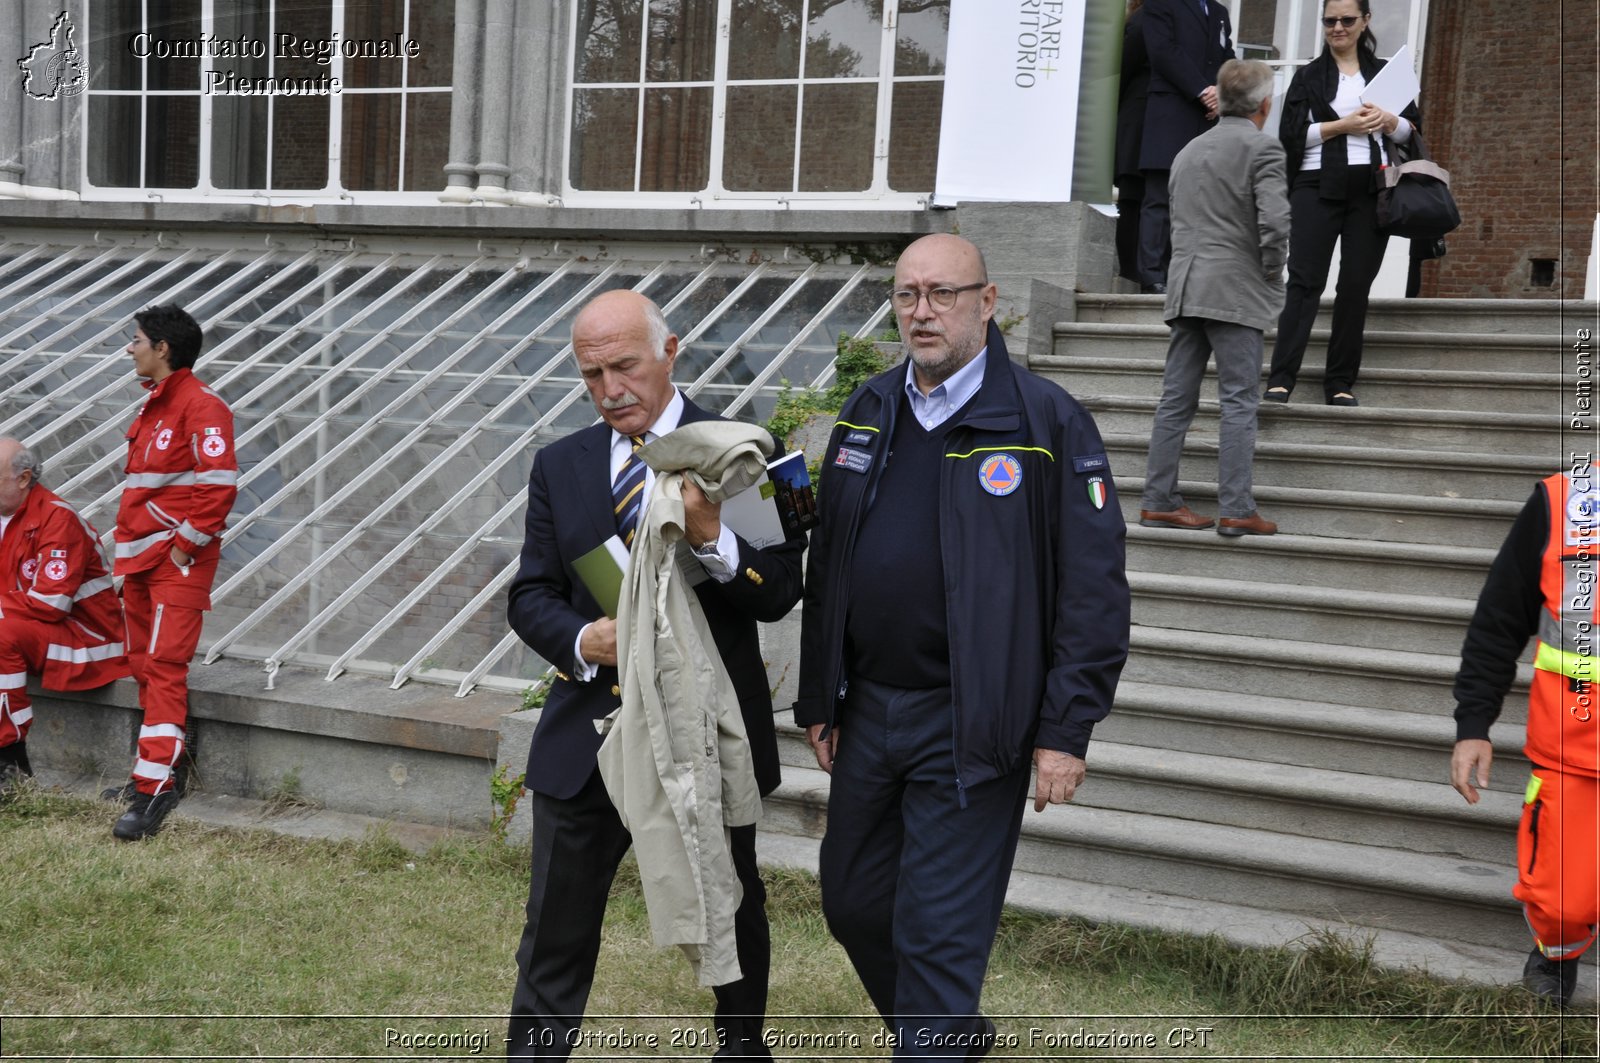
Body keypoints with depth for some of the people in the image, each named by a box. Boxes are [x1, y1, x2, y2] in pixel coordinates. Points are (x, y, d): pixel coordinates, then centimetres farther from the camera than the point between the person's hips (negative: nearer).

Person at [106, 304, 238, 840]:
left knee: (163, 665, -13)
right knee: (145, 665, 14)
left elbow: (219, 483, -21)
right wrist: (128, 543, 16)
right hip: (141, 556, 10)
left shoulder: (201, 406, -13)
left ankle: (155, 787, -14)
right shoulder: (154, 405, 18)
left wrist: (186, 545, -19)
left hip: (177, 560, -10)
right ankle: (158, 770, 24)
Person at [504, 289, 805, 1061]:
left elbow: (780, 593, -12)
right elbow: (530, 595, 4)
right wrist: (583, 641, -17)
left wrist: (712, 538, -31)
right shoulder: (559, 467, 4)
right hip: (587, 736, 2)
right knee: (556, 936, 7)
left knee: (733, 918, 19)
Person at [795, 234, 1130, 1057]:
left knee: (939, 939, -2)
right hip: (867, 712, 7)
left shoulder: (1046, 422, -9)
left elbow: (1093, 591, -11)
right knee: (853, 905, 18)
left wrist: (1066, 732, -14)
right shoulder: (867, 415, 8)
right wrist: (817, 702, 12)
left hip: (968, 728, -6)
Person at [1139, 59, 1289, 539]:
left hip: (1186, 289, 7)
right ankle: (1236, 510, -4)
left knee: (1176, 398, 8)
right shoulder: (1262, 149, -6)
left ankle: (1159, 501, 10)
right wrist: (1272, 274, -2)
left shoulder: (1189, 151, 17)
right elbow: (1275, 222, -16)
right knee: (1239, 402, -4)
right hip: (1236, 292, -7)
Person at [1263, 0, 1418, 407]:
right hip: (1318, 187, -2)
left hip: (1371, 190, 2)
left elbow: (1413, 128, 14)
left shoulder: (1385, 72, 16)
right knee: (1305, 281, -9)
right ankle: (1281, 379, -14)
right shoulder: (1308, 76, 10)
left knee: (1356, 285, 1)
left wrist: (1390, 121, -7)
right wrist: (1341, 126, -12)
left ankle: (1341, 383, 5)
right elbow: (1291, 135, -1)